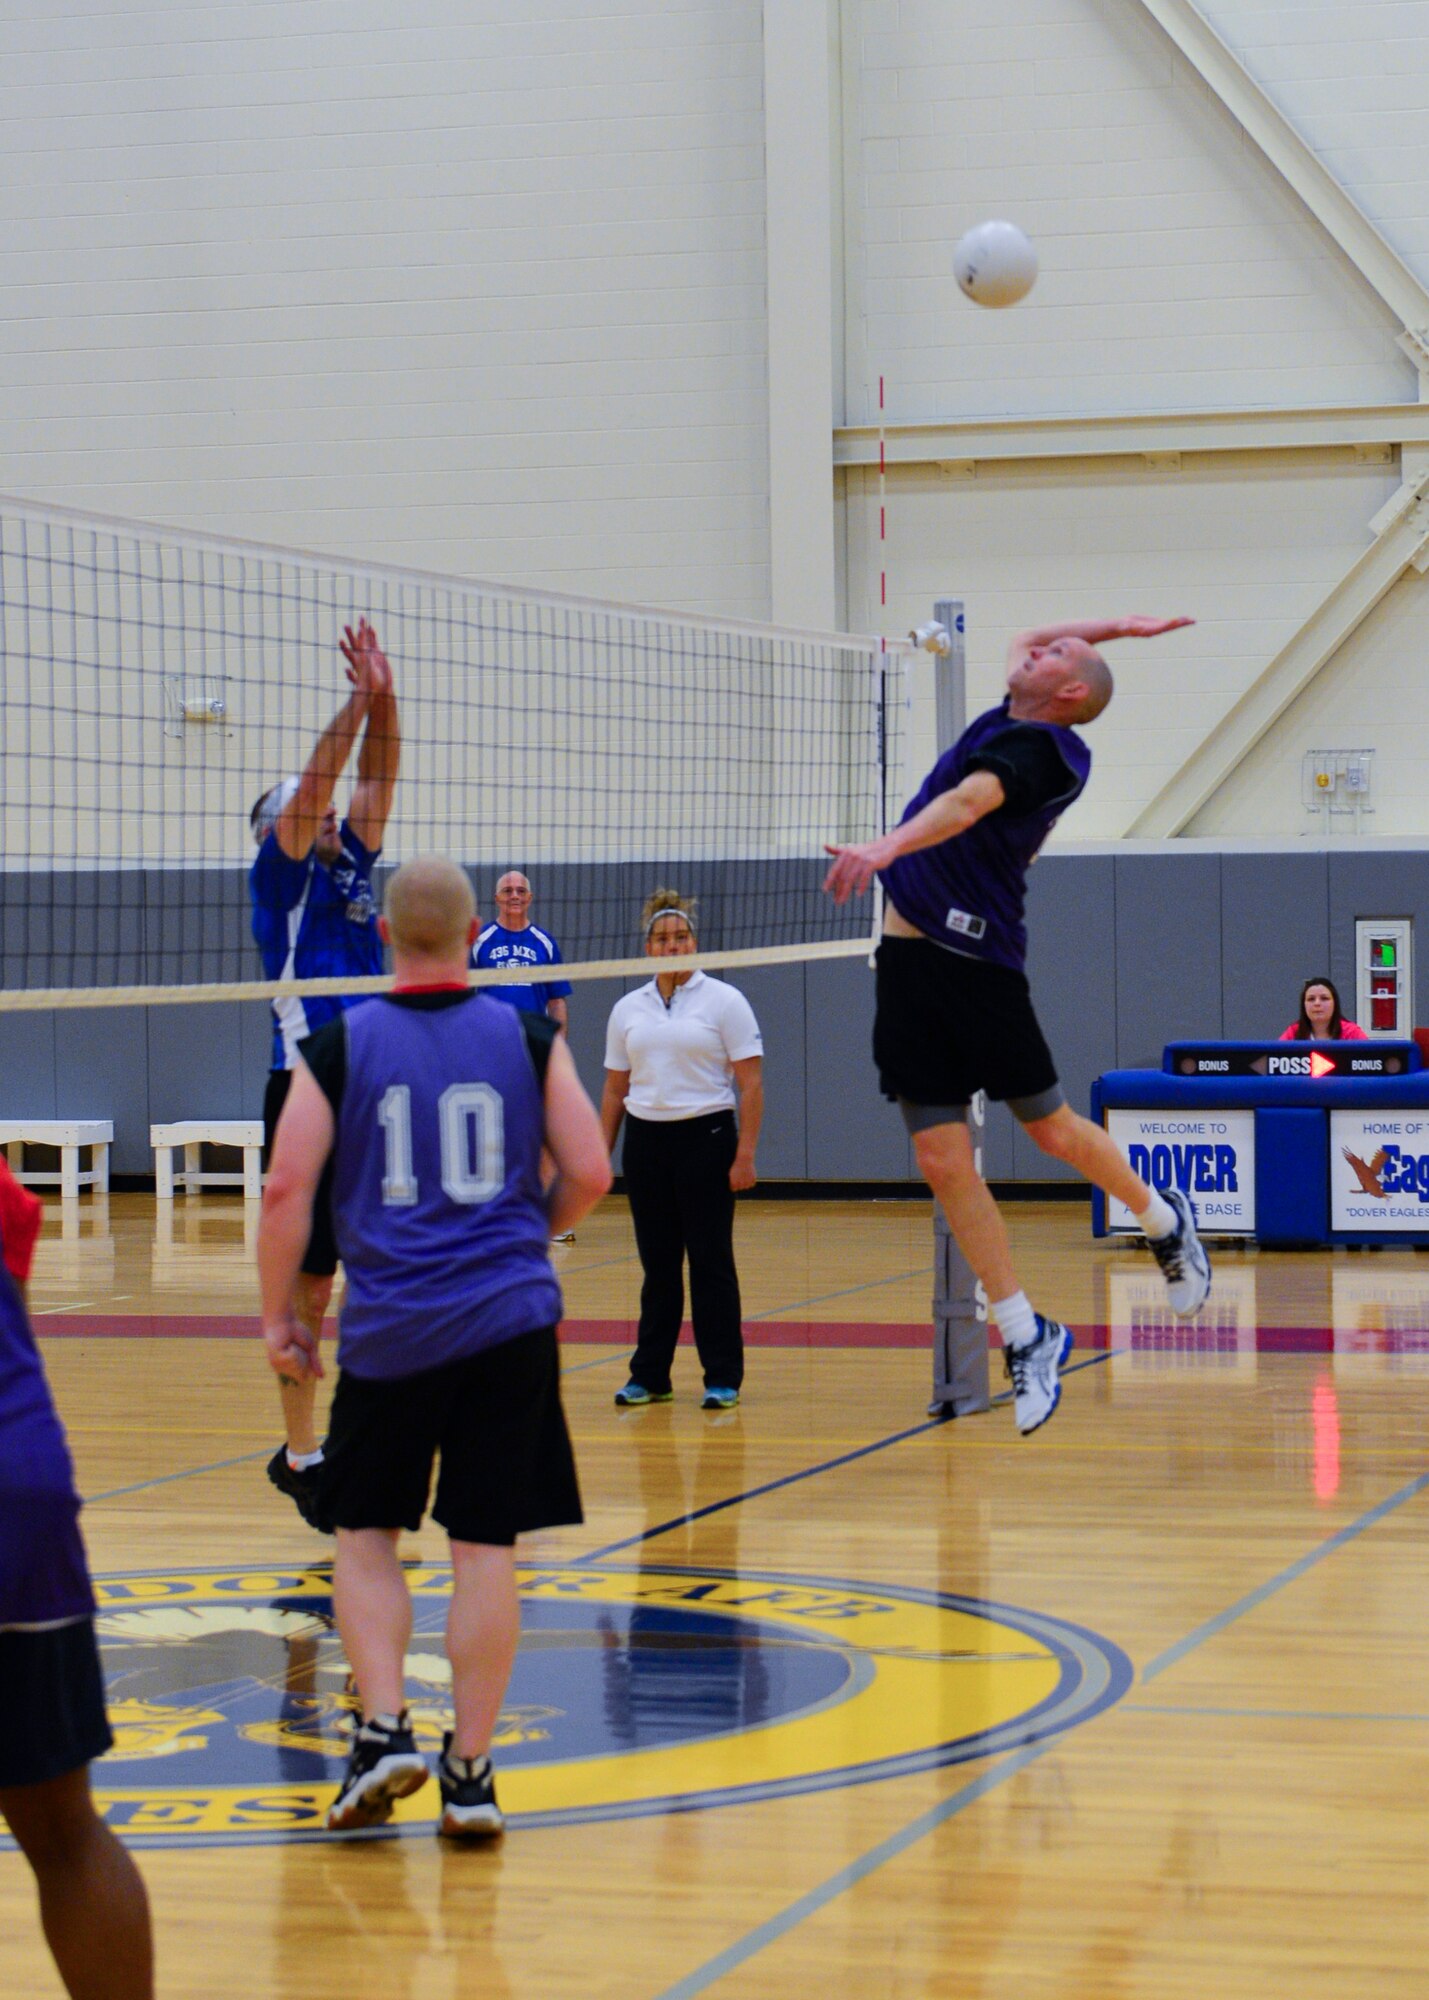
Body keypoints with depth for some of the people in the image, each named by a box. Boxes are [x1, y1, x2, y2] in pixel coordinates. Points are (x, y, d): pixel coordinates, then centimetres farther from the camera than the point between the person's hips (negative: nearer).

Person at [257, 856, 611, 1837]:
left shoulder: (342, 1045, 0)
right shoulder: (528, 1038, 2)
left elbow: (287, 1188, -5)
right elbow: (590, 1175, 2)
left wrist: (280, 1313, 6)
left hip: (387, 1325, 0)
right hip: (508, 1321, 0)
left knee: (366, 1532, 14)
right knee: (486, 1548, 3)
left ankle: (383, 1728, 0)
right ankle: (470, 1771, 6)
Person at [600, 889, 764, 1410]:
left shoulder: (724, 1001, -2)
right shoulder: (627, 1009, 10)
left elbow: (751, 1083, -5)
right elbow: (615, 1089, 14)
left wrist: (746, 1154, -12)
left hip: (706, 1138, -3)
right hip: (646, 1142, 3)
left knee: (711, 1260, -2)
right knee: (657, 1264, 7)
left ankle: (723, 1378, 5)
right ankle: (649, 1376, 14)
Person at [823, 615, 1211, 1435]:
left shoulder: (1037, 747, -12)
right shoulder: (1010, 722, 13)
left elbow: (970, 800, -32)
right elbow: (1019, 642, 35)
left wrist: (889, 845, -48)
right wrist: (1113, 626, 30)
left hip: (976, 960, -8)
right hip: (910, 959, 8)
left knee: (1052, 1129, 6)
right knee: (944, 1162, 2)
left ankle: (1165, 1220, 35)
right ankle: (1028, 1336, 10)